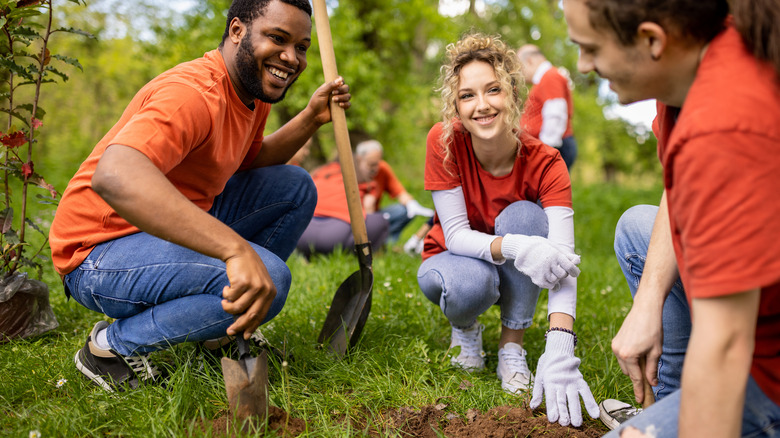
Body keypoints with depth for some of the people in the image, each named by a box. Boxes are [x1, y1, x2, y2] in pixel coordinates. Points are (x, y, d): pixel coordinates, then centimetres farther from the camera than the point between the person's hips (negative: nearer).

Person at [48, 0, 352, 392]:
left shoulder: (254, 91, 5)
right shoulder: (194, 93, -27)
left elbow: (252, 160, 23)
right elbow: (114, 177, -45)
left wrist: (311, 118, 5)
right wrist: (236, 248, -52)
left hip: (171, 225, 10)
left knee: (295, 187, 6)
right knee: (269, 277, -29)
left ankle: (229, 326, 13)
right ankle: (112, 345, -9)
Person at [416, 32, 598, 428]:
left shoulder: (545, 164, -26)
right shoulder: (444, 142, -24)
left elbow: (562, 256, -36)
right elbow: (455, 234, -24)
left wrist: (559, 353, -50)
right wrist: (516, 248, -46)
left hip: (519, 274, 1)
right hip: (456, 259, -1)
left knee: (524, 216, -31)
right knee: (471, 286, -36)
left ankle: (512, 346, -14)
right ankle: (464, 327, 3)